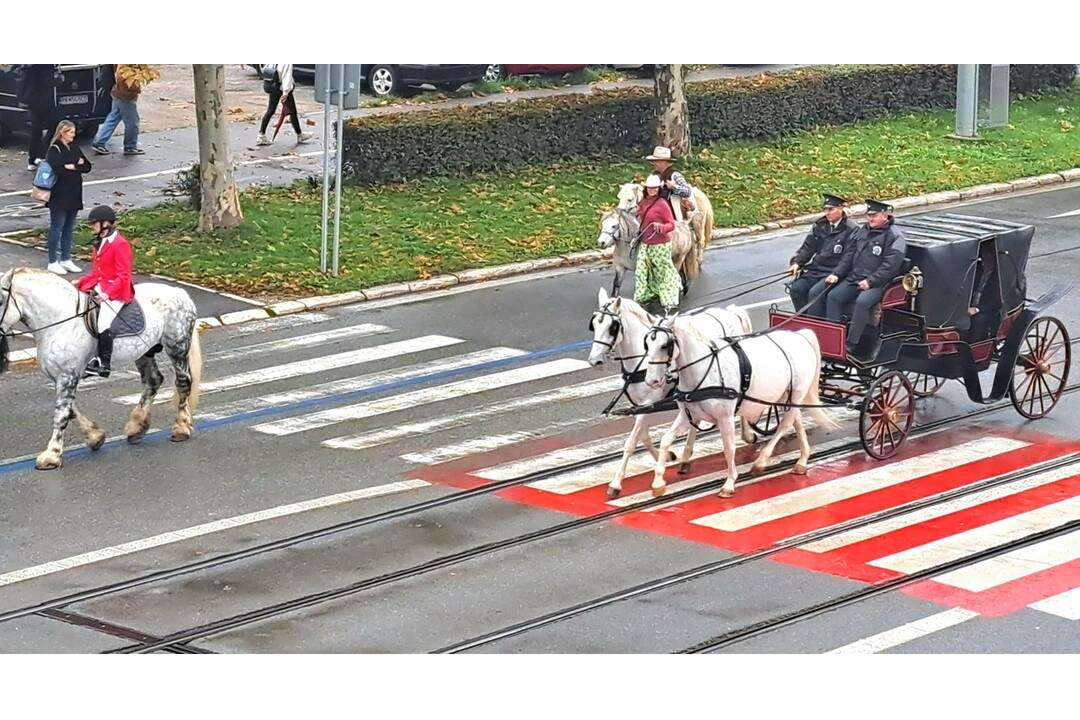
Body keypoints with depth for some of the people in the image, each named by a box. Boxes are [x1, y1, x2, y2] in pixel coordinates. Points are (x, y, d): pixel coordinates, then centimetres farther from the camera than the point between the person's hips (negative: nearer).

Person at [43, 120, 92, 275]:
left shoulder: (74, 148, 12)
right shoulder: (54, 150, -11)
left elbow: (87, 167, 7)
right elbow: (58, 170, -25)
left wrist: (73, 167, -11)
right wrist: (77, 167, -12)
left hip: (74, 195, 7)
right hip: (59, 197, -7)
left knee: (69, 229, 12)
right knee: (57, 229, -1)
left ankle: (66, 260, 20)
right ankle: (53, 262, 4)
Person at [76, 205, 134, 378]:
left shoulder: (119, 244, -14)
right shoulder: (99, 243, 15)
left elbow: (123, 276, -18)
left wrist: (107, 293, -29)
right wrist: (80, 283, 9)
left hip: (115, 293, -9)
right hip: (98, 288, 9)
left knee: (103, 323, -26)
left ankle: (105, 364, -18)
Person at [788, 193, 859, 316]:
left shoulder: (851, 230, -7)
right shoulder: (819, 226, 13)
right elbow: (807, 247, 13)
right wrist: (797, 262, -4)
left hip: (835, 272, -7)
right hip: (816, 269, 7)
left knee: (815, 292, -28)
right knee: (796, 288, -15)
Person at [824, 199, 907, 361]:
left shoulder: (894, 237, -6)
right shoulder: (862, 231, 17)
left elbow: (890, 266, -14)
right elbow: (849, 255, 18)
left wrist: (870, 281, -20)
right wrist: (837, 274, 5)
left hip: (878, 283, -7)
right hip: (854, 278, 7)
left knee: (862, 302, -32)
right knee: (833, 296, -14)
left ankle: (851, 344, -29)